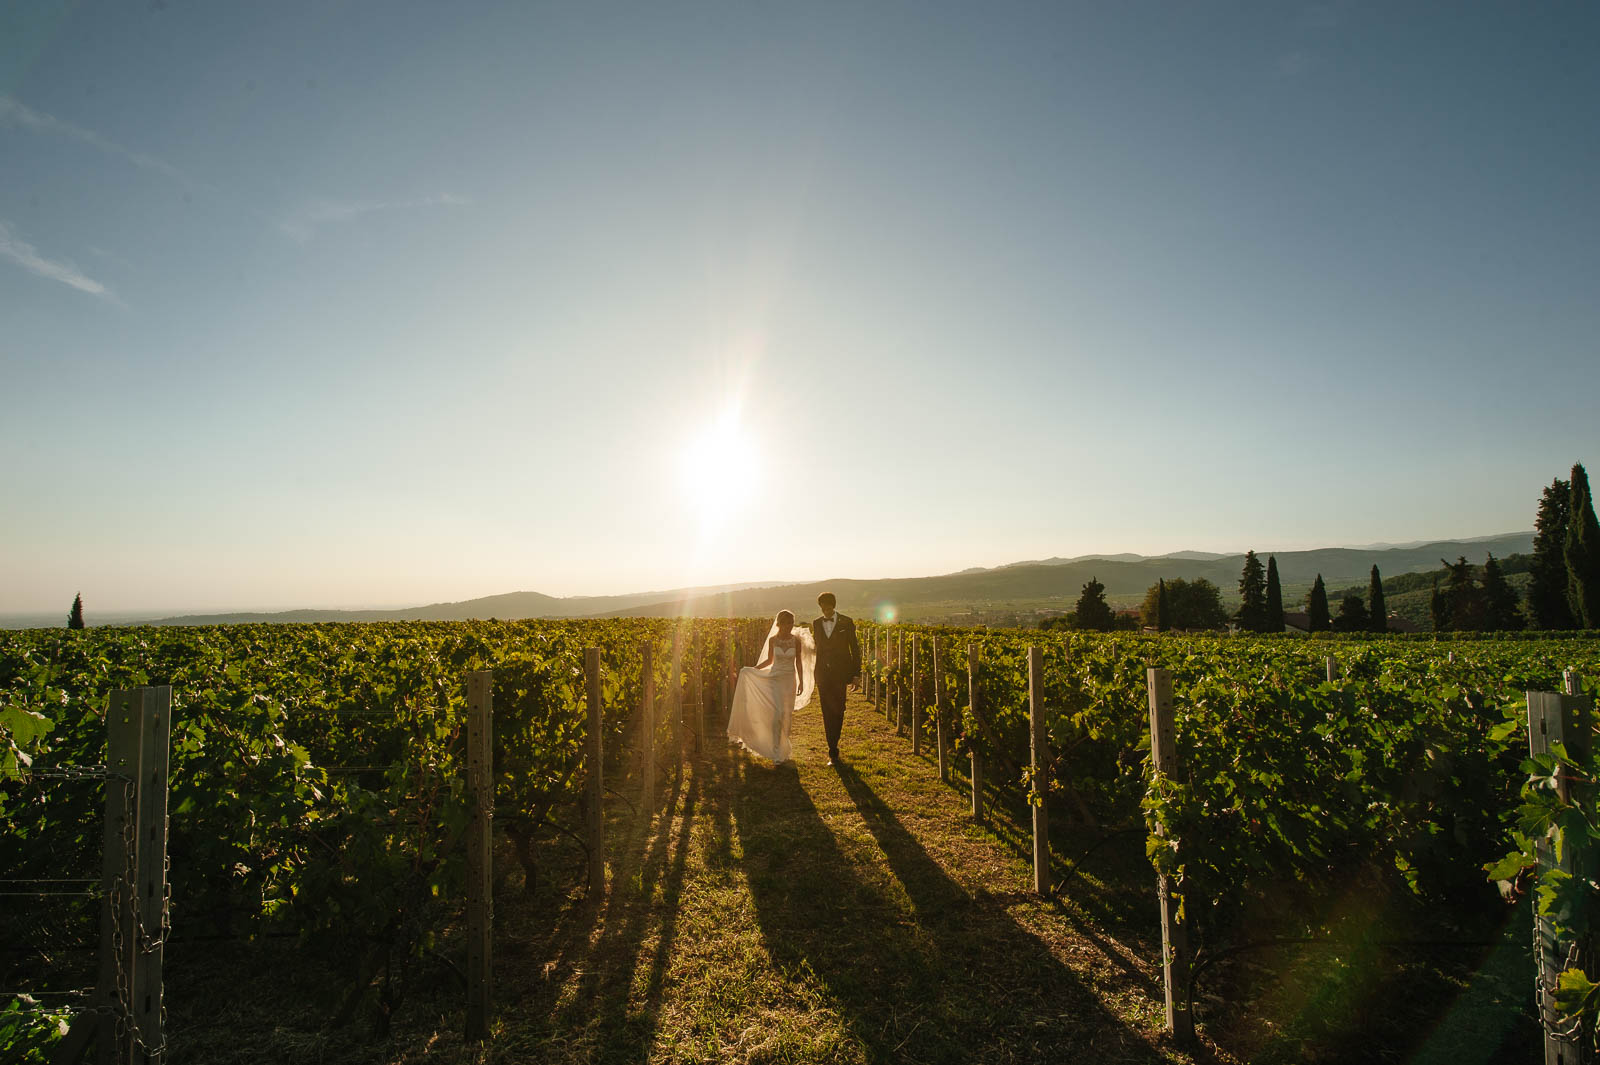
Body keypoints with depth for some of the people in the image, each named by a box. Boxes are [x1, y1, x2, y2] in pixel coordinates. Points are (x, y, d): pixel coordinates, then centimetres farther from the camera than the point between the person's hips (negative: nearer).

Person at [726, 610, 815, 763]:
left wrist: (801, 682, 2)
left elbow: (799, 662, 4)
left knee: (787, 715, 5)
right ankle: (777, 752, -5)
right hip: (774, 679, -1)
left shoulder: (796, 640, -2)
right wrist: (752, 669, 2)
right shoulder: (772, 640, -2)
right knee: (777, 713, -12)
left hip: (790, 680, 1)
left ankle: (784, 749, 23)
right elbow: (769, 660, 10)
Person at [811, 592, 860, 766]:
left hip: (840, 673, -2)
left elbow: (854, 648, 2)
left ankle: (833, 750, 16)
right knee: (827, 712, 2)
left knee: (837, 711, -1)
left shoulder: (846, 622, 1)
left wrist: (856, 673, -3)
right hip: (822, 674, 3)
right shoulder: (816, 623, 10)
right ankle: (833, 752, 9)